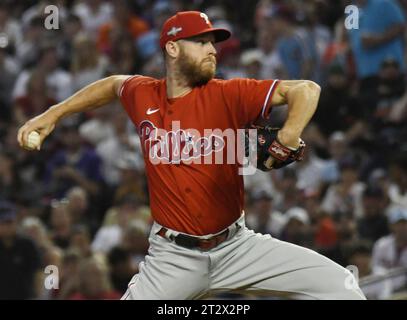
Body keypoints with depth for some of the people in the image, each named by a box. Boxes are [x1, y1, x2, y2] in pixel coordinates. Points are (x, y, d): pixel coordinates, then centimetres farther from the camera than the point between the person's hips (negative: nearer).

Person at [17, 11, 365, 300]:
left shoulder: (228, 95, -8)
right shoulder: (143, 95, 0)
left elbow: (306, 89, -15)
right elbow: (113, 84, 24)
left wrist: (290, 134, -34)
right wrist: (53, 114, 22)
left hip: (237, 247, 0)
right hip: (172, 257, 0)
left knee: (339, 285, -12)